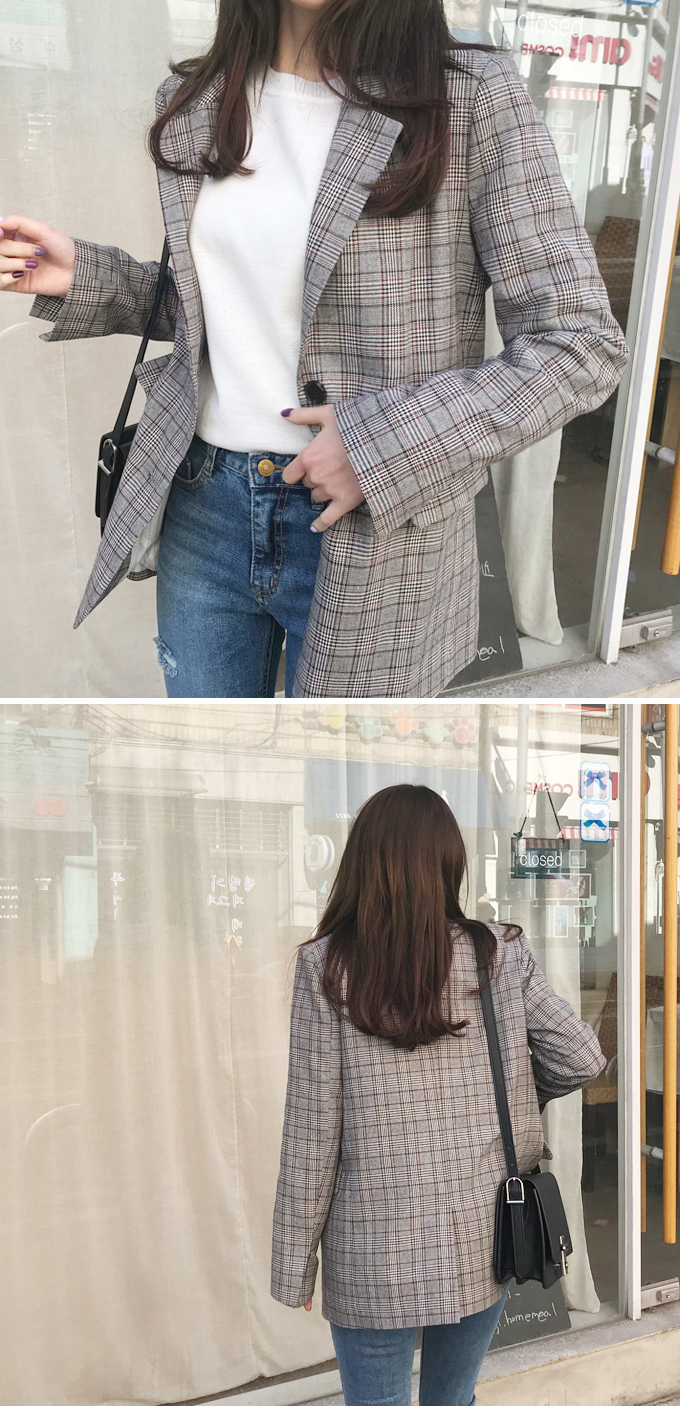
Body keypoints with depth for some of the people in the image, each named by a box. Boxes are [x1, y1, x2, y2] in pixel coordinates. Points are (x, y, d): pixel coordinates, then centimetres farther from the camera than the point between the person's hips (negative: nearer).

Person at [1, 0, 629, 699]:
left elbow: (584, 344, -14)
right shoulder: (192, 98, 5)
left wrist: (388, 442, -22)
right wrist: (85, 278, 1)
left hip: (369, 532, -4)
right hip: (203, 507, 5)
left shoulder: (473, 96, -13)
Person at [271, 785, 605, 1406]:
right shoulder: (500, 954, -2)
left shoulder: (326, 967, -9)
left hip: (375, 1259, -3)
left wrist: (294, 1261, -1)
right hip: (483, 1246, 3)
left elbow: (312, 1127, -9)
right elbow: (582, 1058, -2)